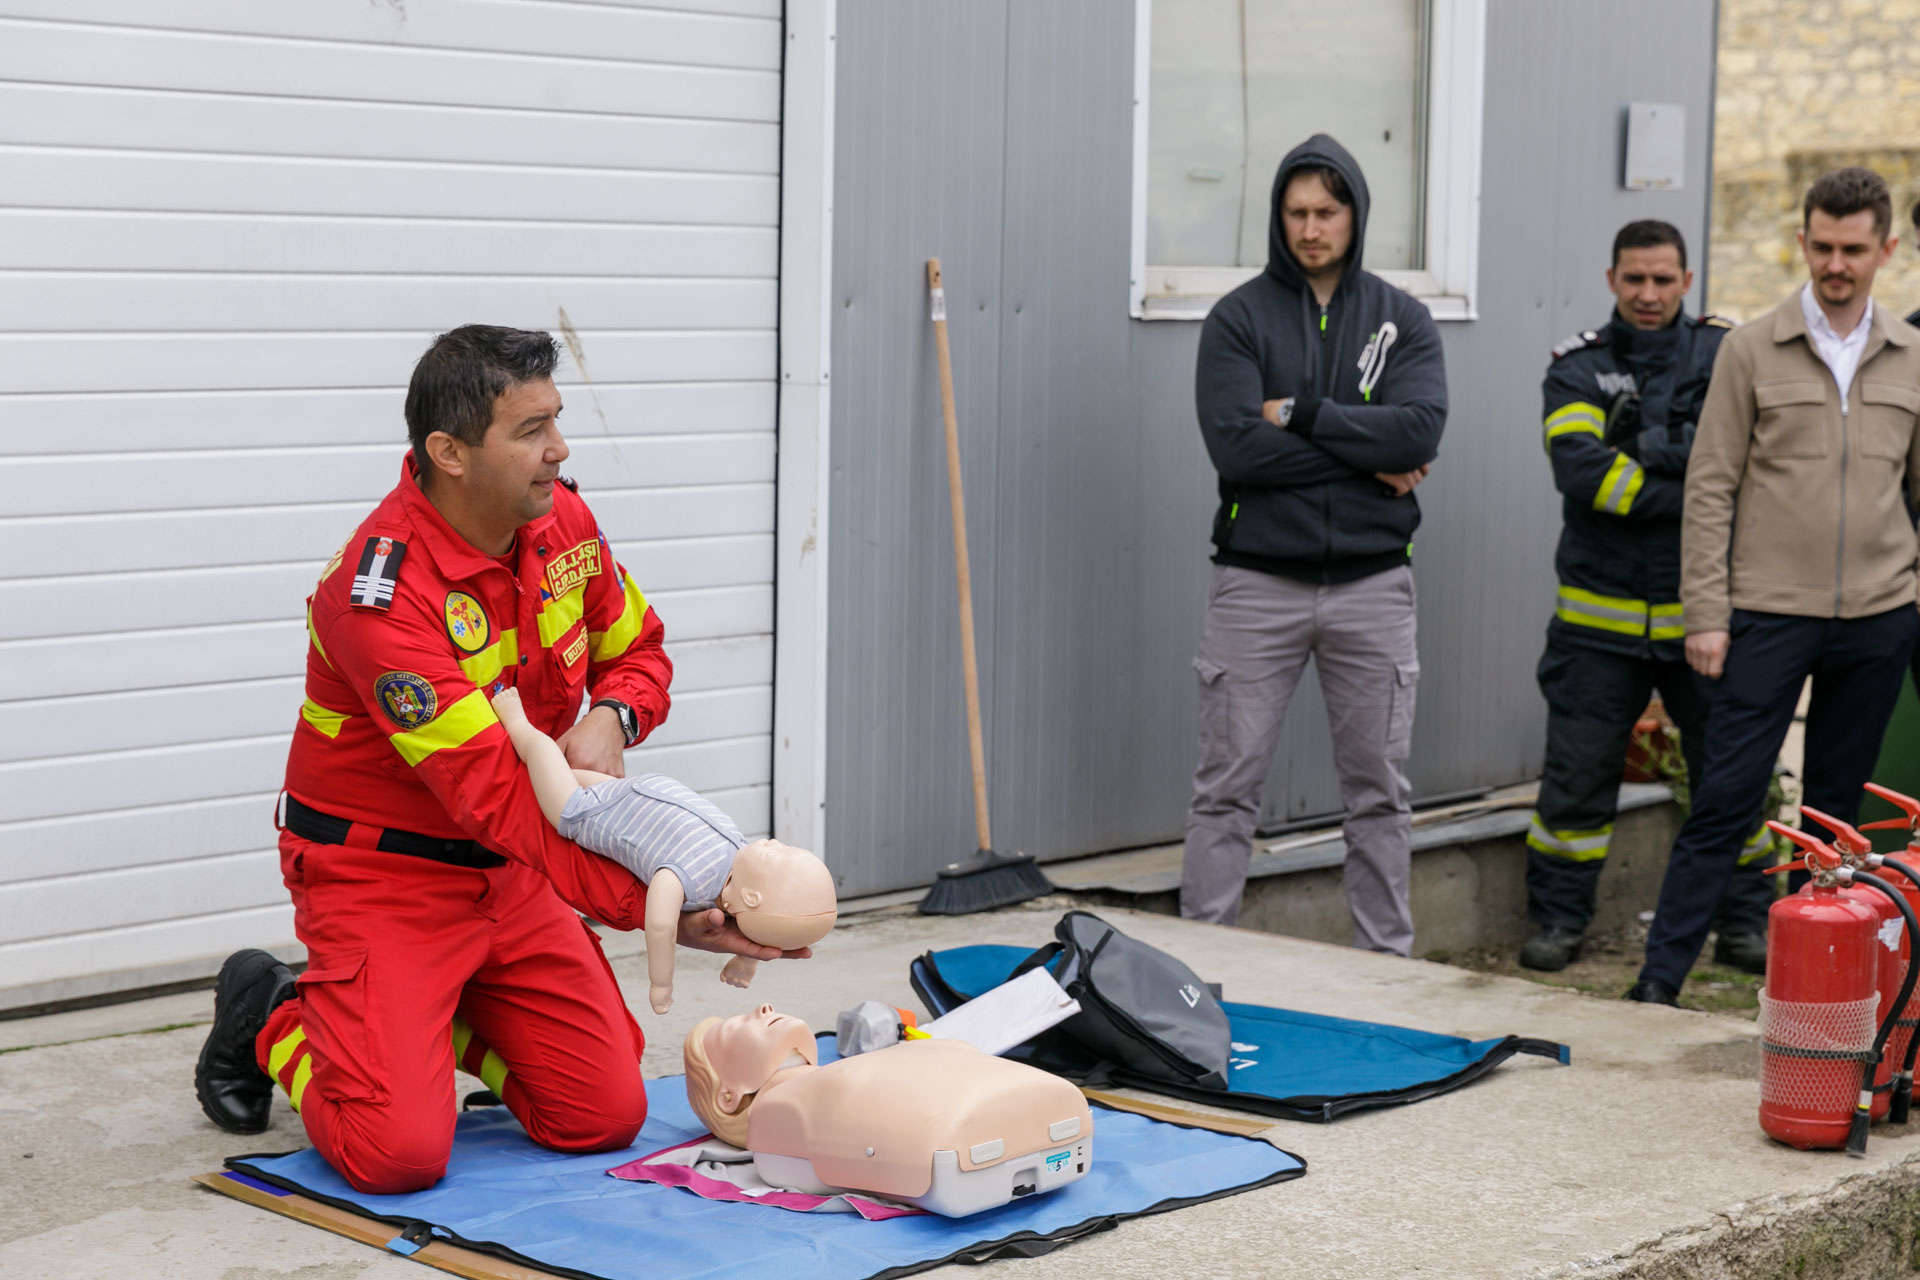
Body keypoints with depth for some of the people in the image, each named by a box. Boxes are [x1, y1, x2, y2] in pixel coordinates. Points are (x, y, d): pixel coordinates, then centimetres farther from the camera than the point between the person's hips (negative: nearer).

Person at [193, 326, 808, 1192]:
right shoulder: (380, 591, -28)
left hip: (512, 874, 7)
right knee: (399, 1153, -17)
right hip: (383, 870, -6)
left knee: (605, 1117, -1)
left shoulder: (563, 521, -5)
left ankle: (439, 1017, 23)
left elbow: (636, 651, 11)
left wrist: (610, 722, -14)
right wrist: (657, 904, -35)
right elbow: (495, 794, -31)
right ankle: (272, 1022, 13)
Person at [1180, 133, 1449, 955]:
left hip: (1372, 583, 2)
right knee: (1227, 788, 0)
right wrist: (1367, 459, -11)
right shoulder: (1239, 318, 0)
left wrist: (1300, 412, -14)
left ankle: (1387, 963, 18)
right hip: (1258, 582, -2)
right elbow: (1236, 447, -14)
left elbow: (1420, 431, -11)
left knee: (1379, 792, 9)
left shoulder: (1402, 320, 6)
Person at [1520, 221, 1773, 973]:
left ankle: (1746, 924, 20)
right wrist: (1695, 493, -17)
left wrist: (1645, 452, -19)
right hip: (1601, 617, 0)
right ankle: (1559, 919, 17)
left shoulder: (1723, 355, 4)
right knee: (1577, 777, 4)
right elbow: (1580, 470, -14)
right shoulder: (1579, 367, 2)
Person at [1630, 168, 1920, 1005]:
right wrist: (1706, 614, -8)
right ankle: (1660, 976, 0)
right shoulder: (1753, 349, -1)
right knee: (1726, 797, -5)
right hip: (1770, 613, -3)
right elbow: (1710, 488, -2)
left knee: (1836, 807, 11)